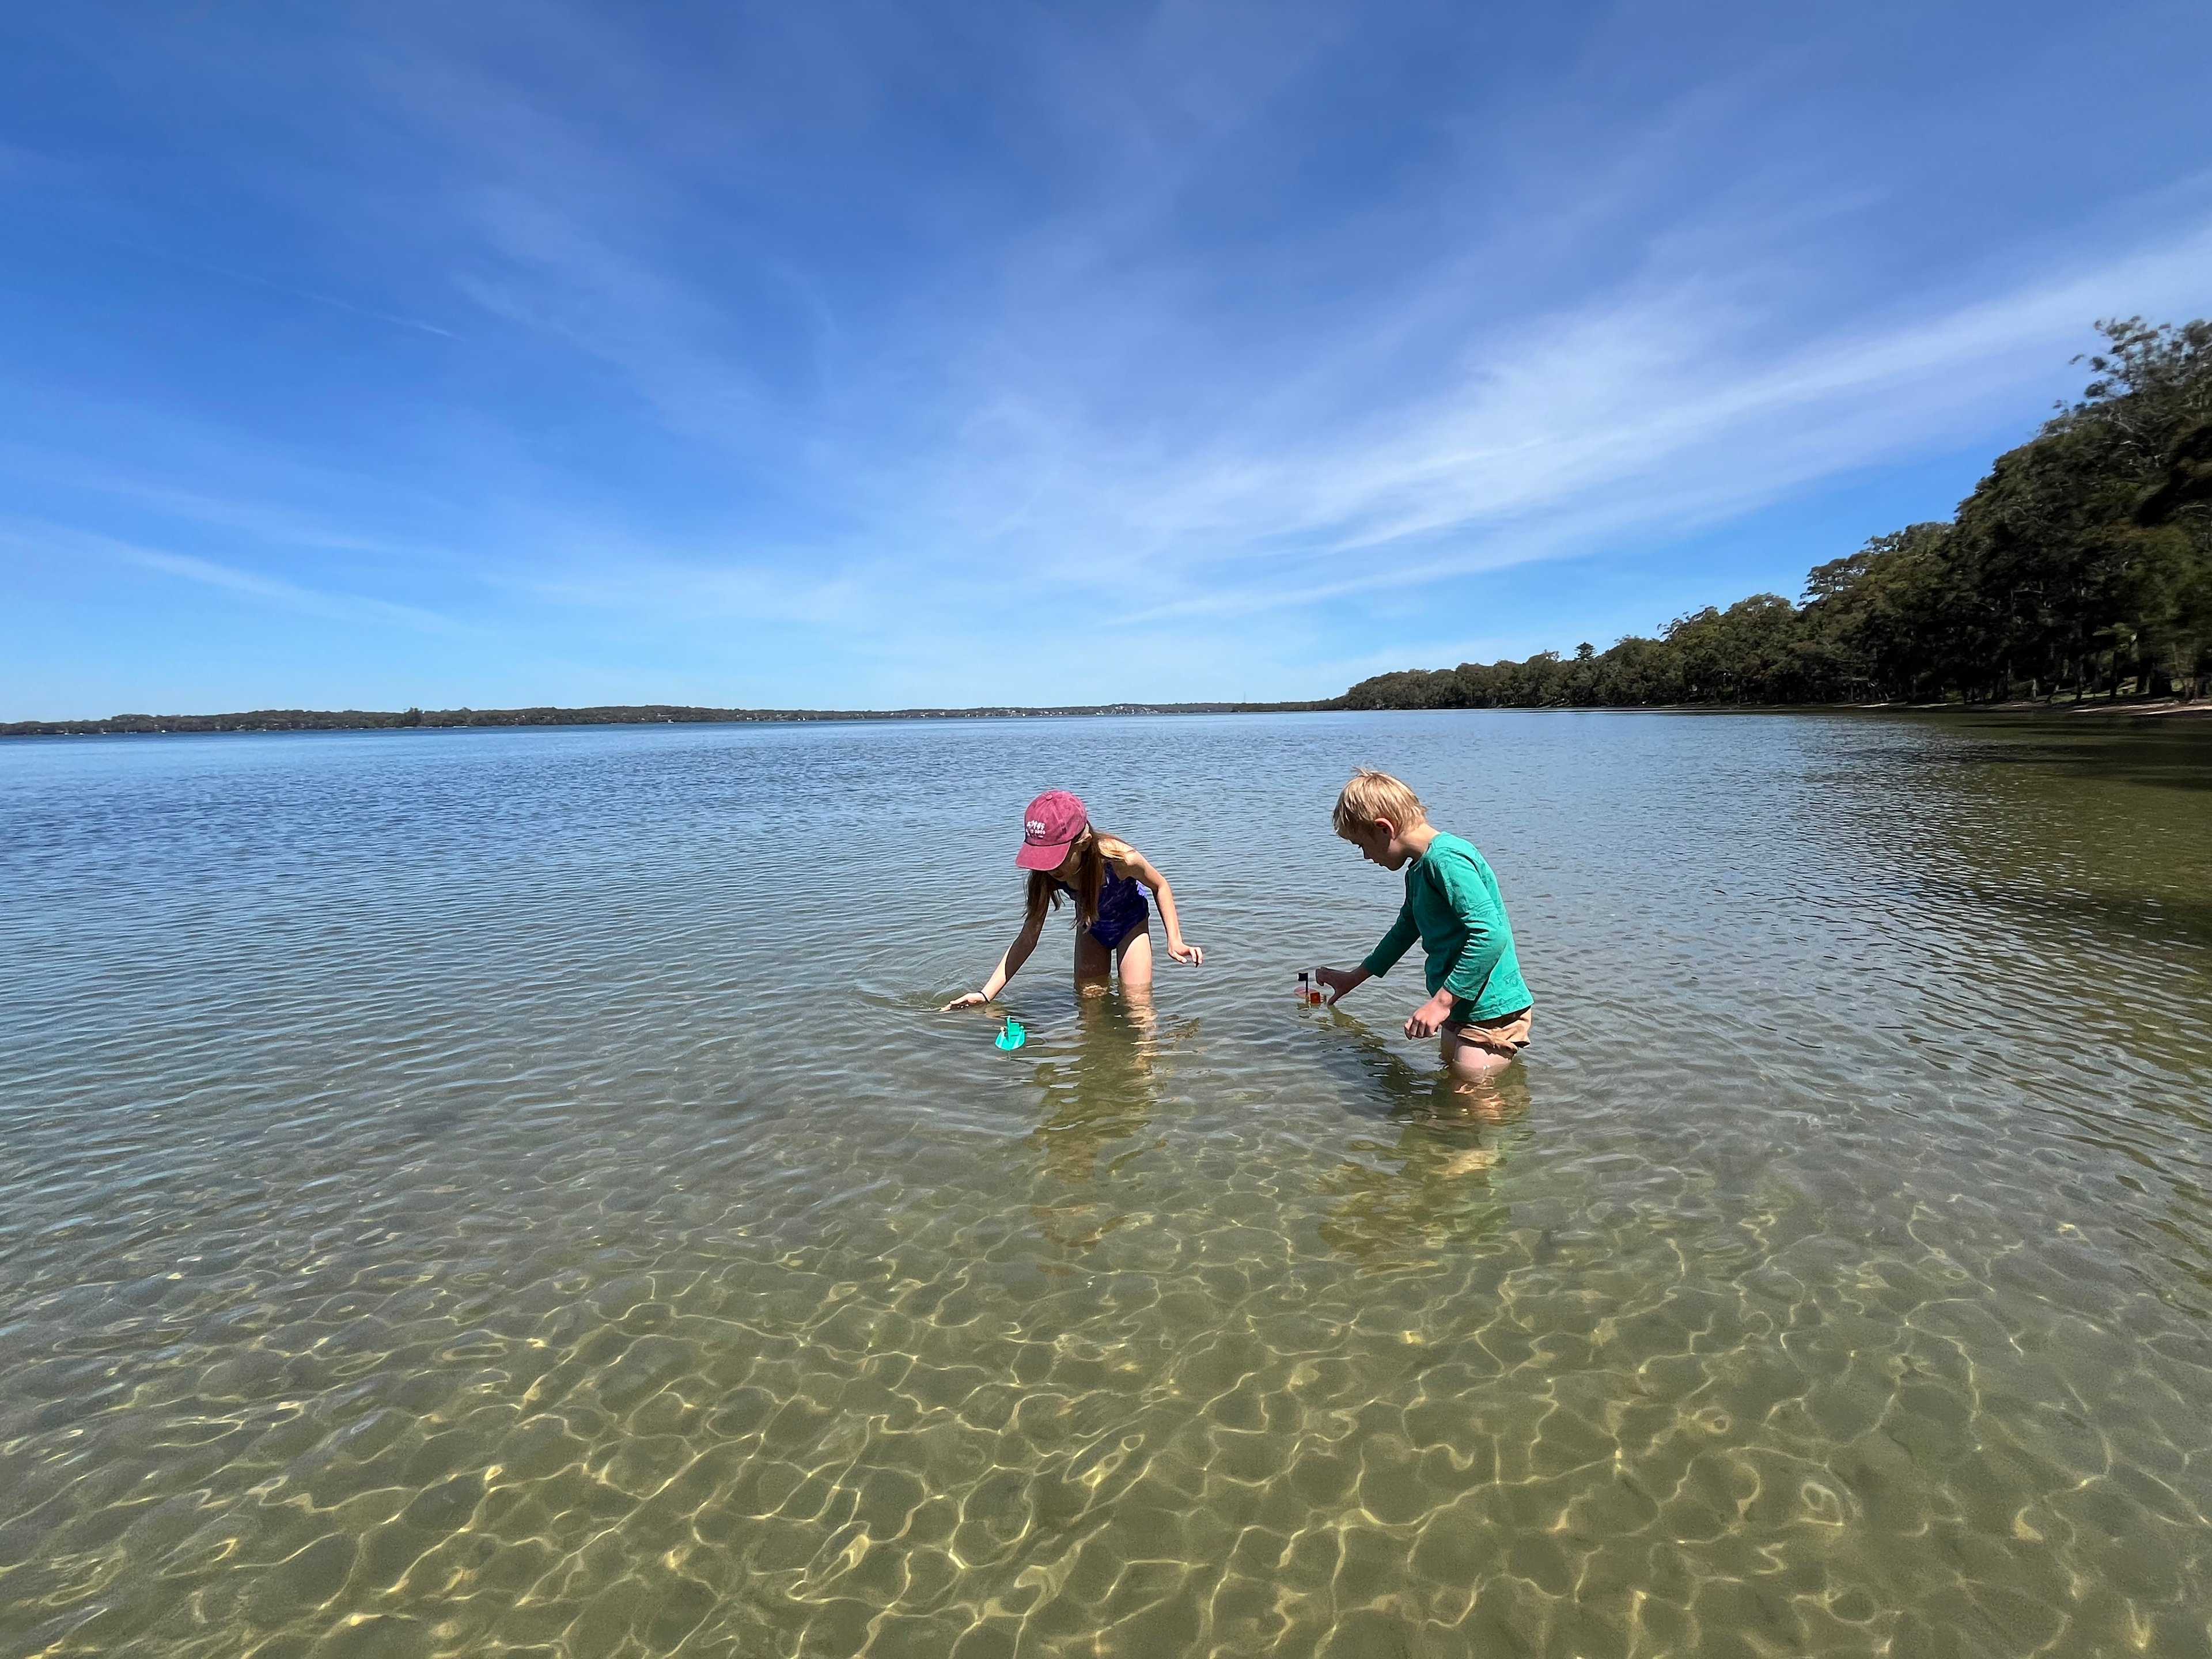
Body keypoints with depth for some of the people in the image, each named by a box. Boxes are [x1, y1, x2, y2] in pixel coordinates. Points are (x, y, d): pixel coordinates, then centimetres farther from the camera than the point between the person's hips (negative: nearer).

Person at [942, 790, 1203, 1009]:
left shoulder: (1119, 857, -41)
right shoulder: (1045, 875, -31)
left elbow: (1160, 886, -18)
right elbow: (1028, 937, -24)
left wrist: (1175, 940, -25)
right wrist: (986, 994, -30)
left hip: (1130, 924, -3)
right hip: (1091, 928, 3)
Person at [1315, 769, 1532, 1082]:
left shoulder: (1446, 858, -19)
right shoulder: (1419, 868, 14)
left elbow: (1490, 934, -28)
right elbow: (1405, 930, 30)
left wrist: (1442, 1000, -24)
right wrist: (1354, 977, 39)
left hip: (1492, 1012, -10)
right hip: (1462, 1007, 10)